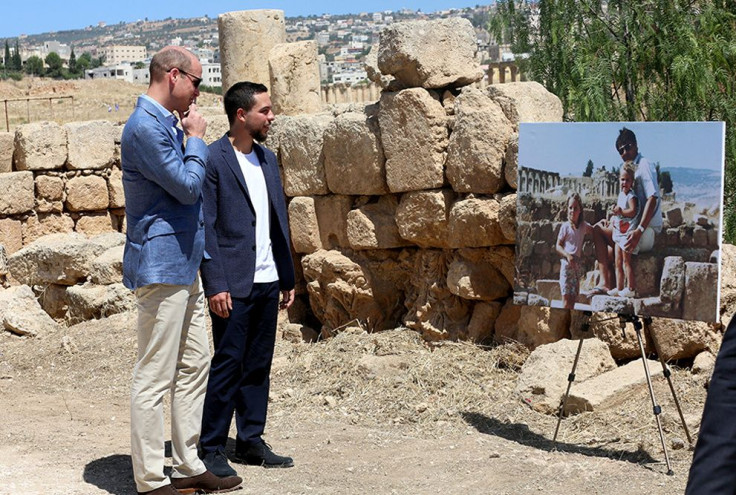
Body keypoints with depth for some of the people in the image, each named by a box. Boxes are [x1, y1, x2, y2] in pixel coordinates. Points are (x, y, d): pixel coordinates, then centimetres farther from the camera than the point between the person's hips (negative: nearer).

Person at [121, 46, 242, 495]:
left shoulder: (167, 125, 16)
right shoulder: (146, 127, -16)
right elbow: (187, 186, -16)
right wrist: (197, 138, -6)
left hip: (184, 266, 11)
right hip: (162, 267, -11)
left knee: (195, 366, 14)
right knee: (155, 378, -5)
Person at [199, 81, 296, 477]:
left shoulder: (267, 158, 14)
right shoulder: (213, 159, -9)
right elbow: (205, 226, -12)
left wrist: (287, 277, 15)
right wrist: (216, 285, -16)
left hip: (267, 282, 7)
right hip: (233, 285, -7)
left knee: (258, 366, 12)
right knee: (227, 365, -3)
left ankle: (250, 442, 21)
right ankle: (210, 449, 6)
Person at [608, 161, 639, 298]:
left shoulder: (631, 196, -14)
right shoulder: (621, 194, 14)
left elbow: (633, 211, -28)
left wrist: (620, 211, -21)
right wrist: (614, 215, 7)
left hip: (627, 234, -9)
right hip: (619, 233, 9)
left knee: (626, 261, -6)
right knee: (618, 263, 11)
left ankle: (631, 288, -1)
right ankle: (619, 288, 16)